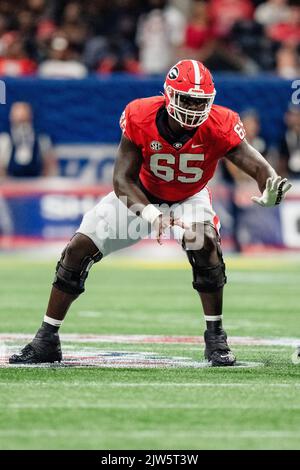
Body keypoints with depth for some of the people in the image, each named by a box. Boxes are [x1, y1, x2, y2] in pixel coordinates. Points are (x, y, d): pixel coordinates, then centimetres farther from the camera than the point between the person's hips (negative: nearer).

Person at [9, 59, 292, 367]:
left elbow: (254, 162, -37)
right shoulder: (140, 118, -30)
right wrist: (148, 214, -45)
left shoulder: (219, 126, -30)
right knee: (78, 248, -7)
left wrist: (271, 186, -62)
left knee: (205, 244, -31)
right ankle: (46, 341, 6)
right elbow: (123, 179, -27)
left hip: (189, 198, -1)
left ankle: (215, 338, -14)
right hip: (141, 195, 1)